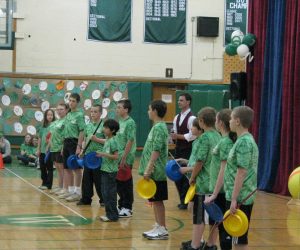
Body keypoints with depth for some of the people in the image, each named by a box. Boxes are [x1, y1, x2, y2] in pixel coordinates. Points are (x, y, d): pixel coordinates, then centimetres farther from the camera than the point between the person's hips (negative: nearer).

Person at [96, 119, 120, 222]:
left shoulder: (113, 141, -15)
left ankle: (112, 215, 1)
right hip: (105, 170, 9)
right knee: (105, 193, 13)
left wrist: (103, 154, -22)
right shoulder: (107, 140, 13)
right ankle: (109, 213, 21)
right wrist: (100, 154, 7)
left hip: (110, 171, -9)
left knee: (109, 194, -5)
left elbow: (116, 156, -20)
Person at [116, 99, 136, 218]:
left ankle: (127, 209, 9)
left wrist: (123, 159, -19)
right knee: (118, 183, 13)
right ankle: (121, 205, 24)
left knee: (126, 184, 0)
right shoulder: (120, 122, 11)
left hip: (126, 159, -8)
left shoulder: (130, 123, -13)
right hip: (119, 158, 8)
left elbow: (130, 141, -17)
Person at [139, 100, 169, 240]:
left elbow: (156, 150, -22)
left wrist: (148, 169, -23)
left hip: (156, 171, -9)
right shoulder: (158, 126, 13)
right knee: (155, 200, 13)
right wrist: (148, 169, 19)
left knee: (158, 200, -3)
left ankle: (162, 230, 3)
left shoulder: (159, 127, -16)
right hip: (154, 171, 9)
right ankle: (158, 227, 19)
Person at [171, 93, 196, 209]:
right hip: (178, 148, 8)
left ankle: (184, 201, 6)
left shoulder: (191, 118, -13)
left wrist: (178, 136, -16)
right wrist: (173, 136, -2)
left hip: (188, 149, -8)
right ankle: (182, 199, 22)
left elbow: (192, 135, -19)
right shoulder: (177, 117, 12)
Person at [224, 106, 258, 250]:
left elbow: (242, 173, -22)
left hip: (240, 198, -10)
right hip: (245, 197, 10)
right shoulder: (247, 140, 13)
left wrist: (234, 199, -22)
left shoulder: (243, 142, -17)